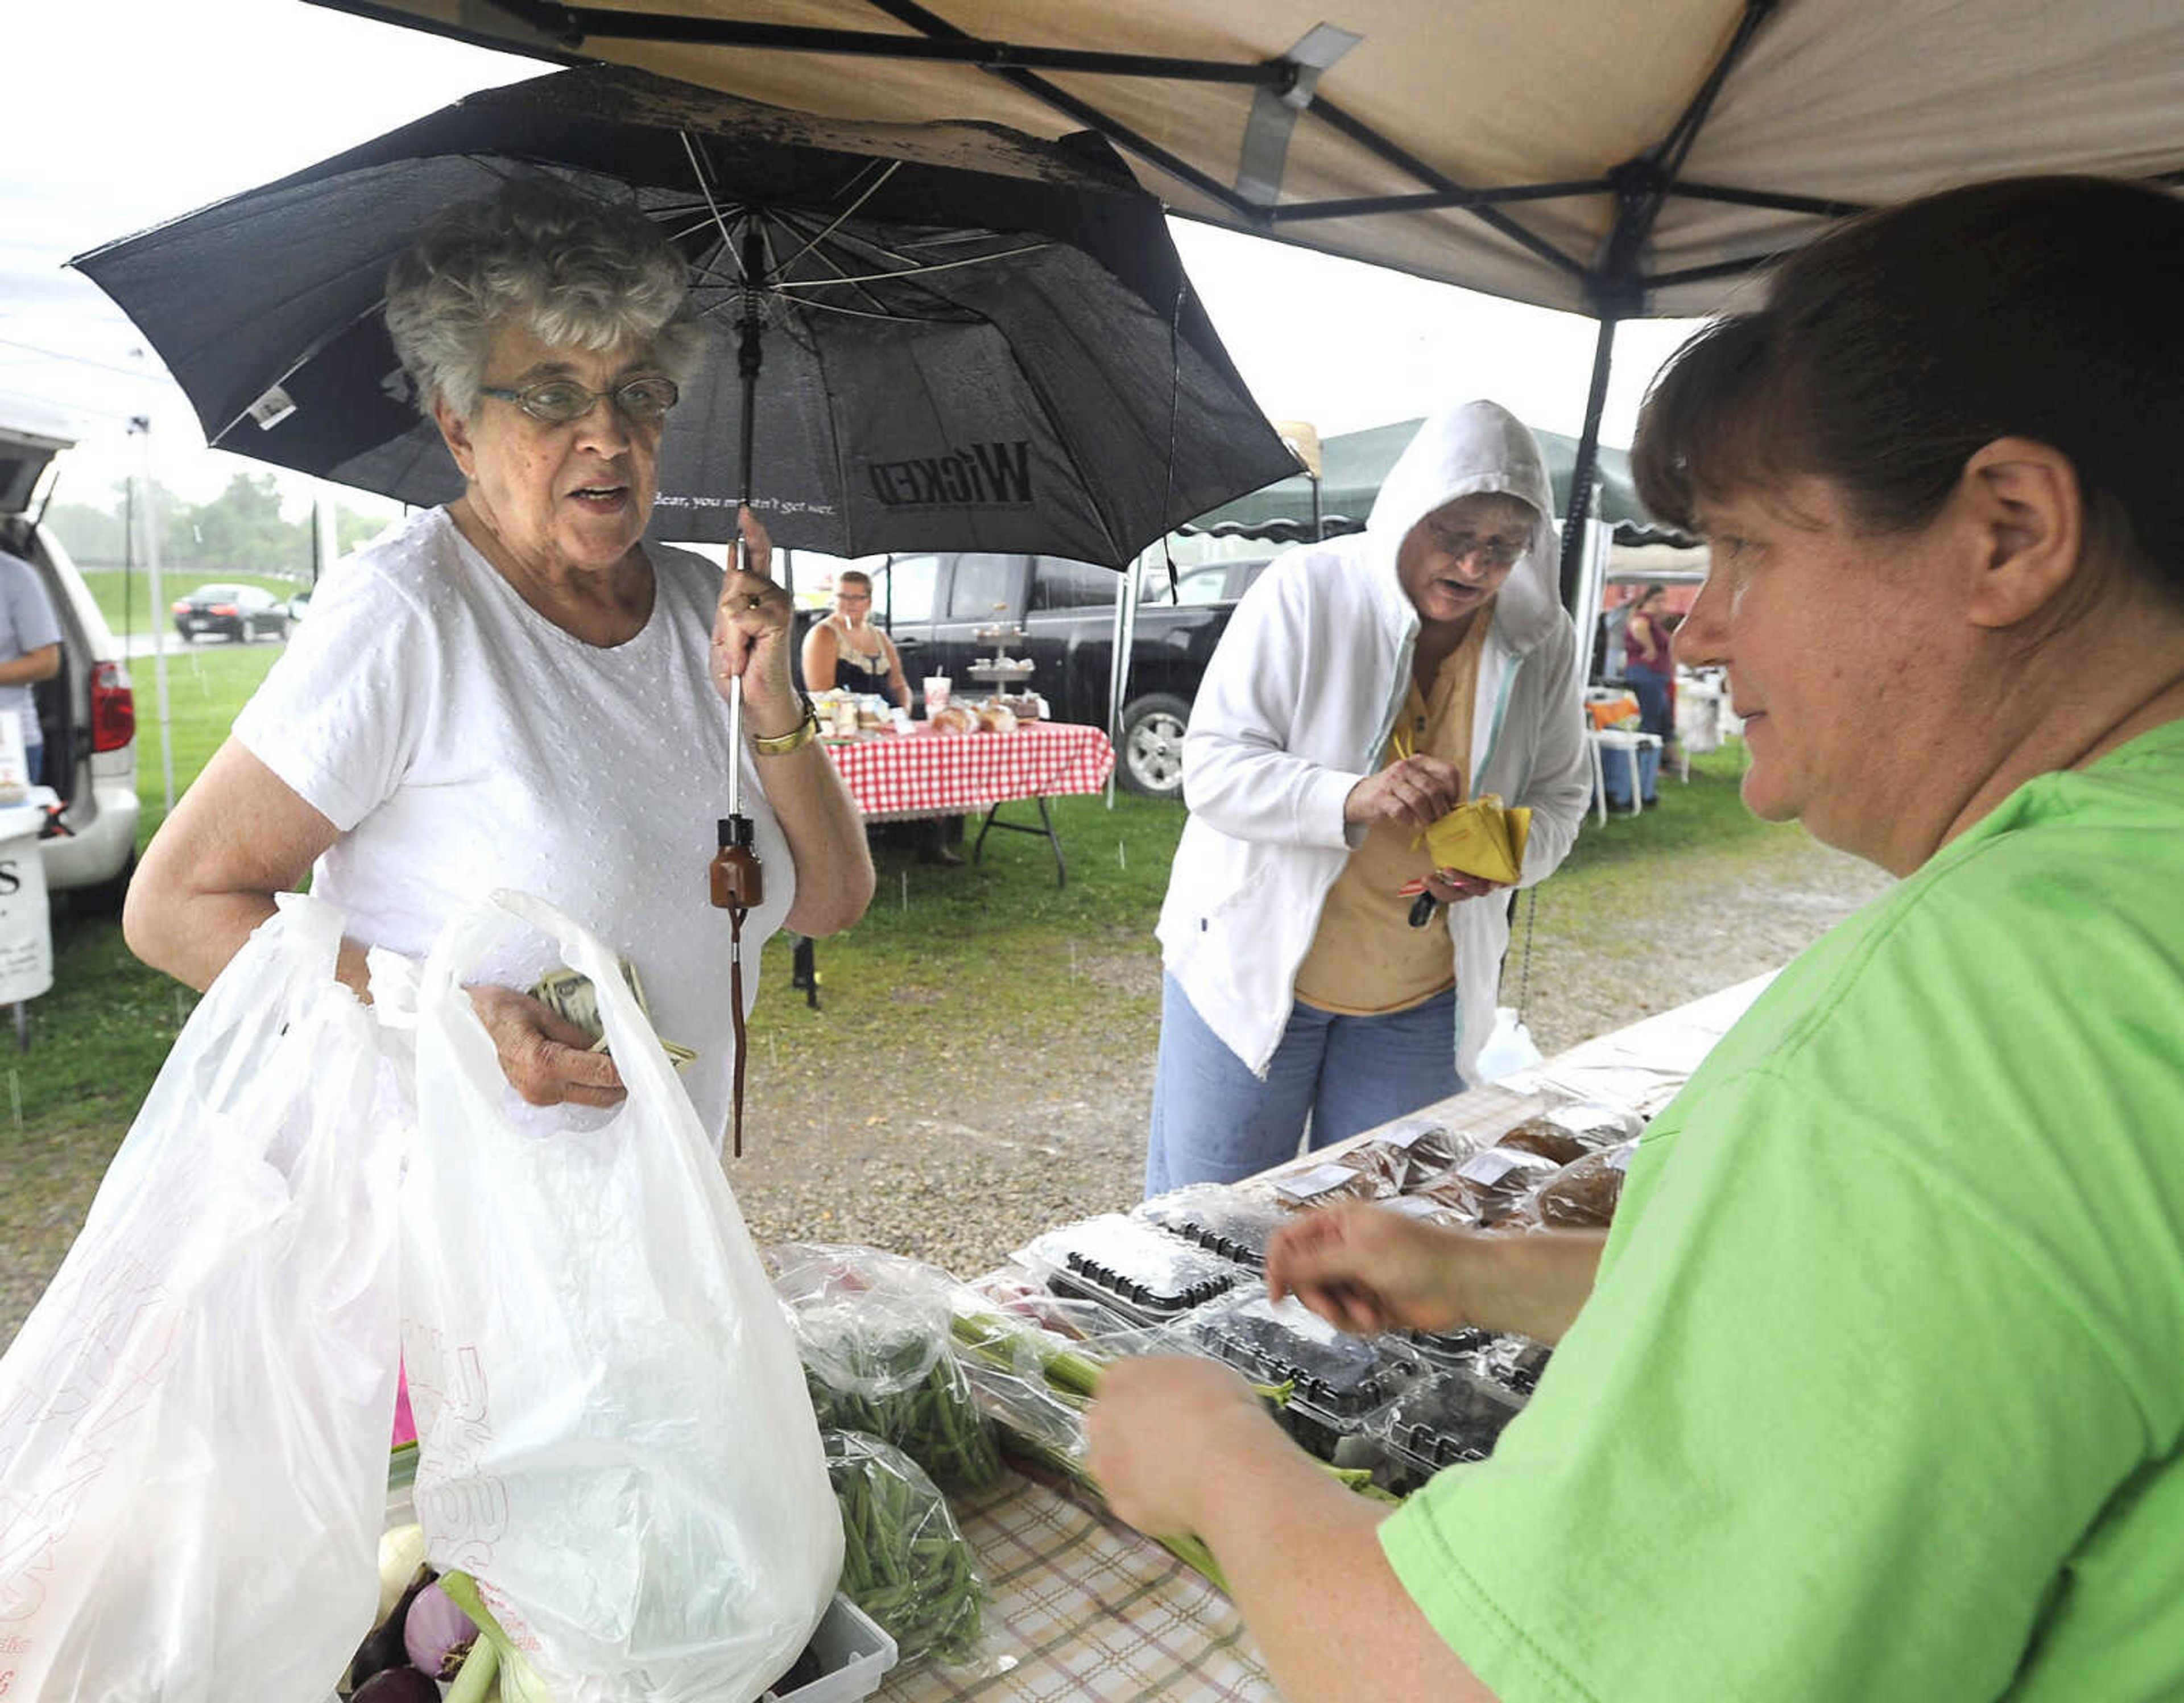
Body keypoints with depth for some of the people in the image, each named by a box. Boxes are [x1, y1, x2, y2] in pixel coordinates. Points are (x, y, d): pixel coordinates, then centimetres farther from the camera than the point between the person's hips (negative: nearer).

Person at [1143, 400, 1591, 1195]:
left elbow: (1559, 798, 9)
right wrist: (1351, 799, -33)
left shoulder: (1541, 641, -2)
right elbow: (1211, 766, -16)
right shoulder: (1305, 589, -14)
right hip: (1252, 966, -3)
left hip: (1421, 1001, 4)